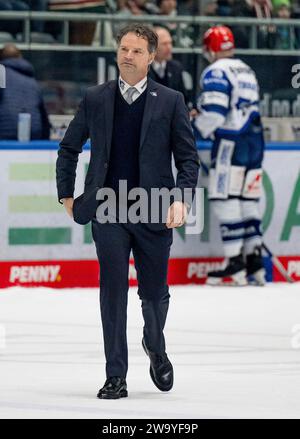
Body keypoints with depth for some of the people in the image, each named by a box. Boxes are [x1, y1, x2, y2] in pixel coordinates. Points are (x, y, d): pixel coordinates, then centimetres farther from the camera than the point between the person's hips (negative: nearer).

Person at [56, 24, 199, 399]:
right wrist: (66, 195, 12)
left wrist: (181, 199, -10)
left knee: (154, 292, 9)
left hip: (154, 213, 0)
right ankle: (116, 377, -3)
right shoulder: (95, 99, 6)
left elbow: (188, 157, 3)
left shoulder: (170, 102, 2)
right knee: (113, 288, -6)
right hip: (108, 212, 0)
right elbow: (69, 149, 16)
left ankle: (155, 347, 40)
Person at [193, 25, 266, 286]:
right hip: (255, 141, 8)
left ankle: (235, 263, -11)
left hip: (231, 143, -8)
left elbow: (214, 114, -18)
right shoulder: (247, 71, 20)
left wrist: (195, 128, 0)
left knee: (226, 199, -7)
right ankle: (255, 259, 8)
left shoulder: (216, 72, -8)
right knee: (248, 200, 10)